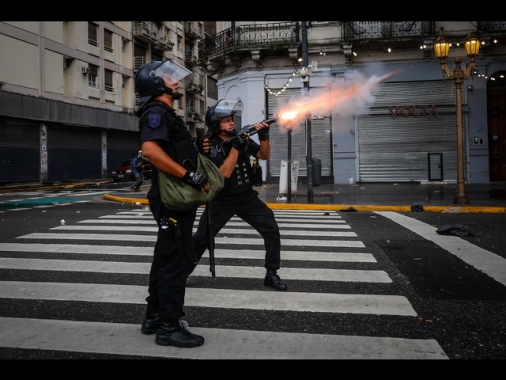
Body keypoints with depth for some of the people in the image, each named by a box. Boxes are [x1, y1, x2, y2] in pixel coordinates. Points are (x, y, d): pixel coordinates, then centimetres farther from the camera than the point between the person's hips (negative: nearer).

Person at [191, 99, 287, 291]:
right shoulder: (210, 148, -14)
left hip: (247, 198, 3)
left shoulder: (243, 139, -2)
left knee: (272, 230, -7)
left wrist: (264, 136, -19)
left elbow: (264, 155, -1)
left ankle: (271, 274, 4)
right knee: (201, 238, 3)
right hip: (221, 201, -3)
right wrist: (235, 146, -28)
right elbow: (225, 173, -24)